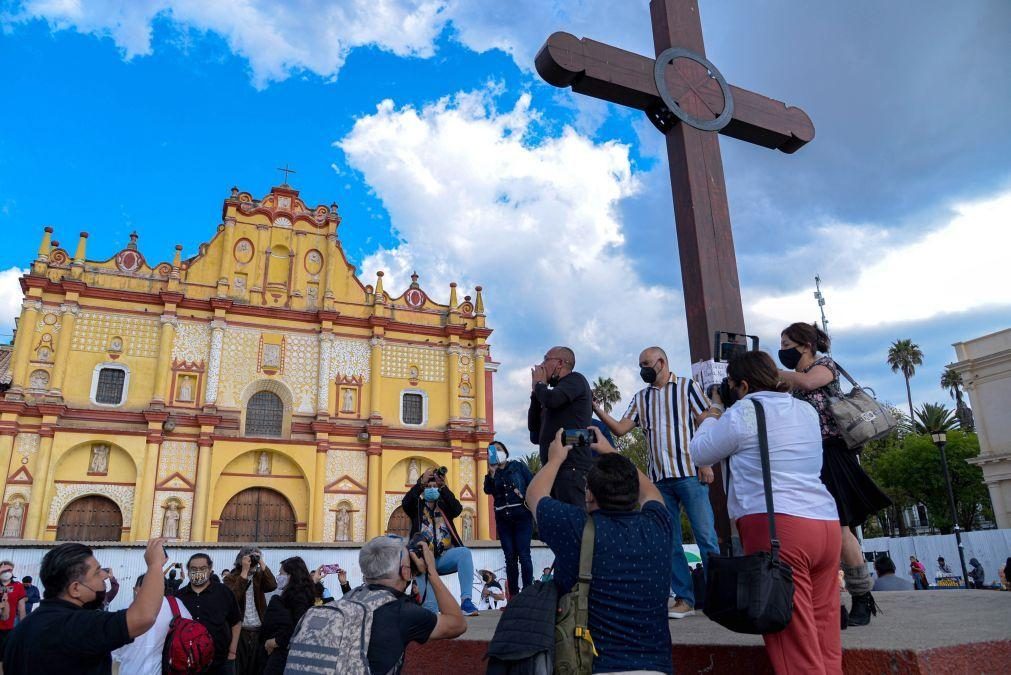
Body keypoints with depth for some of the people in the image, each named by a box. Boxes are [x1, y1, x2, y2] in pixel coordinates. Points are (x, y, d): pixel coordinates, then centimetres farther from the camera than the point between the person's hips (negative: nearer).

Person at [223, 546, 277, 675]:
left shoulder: (259, 576, 8)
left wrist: (262, 564, -13)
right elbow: (233, 597, -20)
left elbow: (273, 586, -11)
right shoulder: (230, 578, -1)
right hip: (239, 630, -3)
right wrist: (244, 571, -21)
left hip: (259, 631, 3)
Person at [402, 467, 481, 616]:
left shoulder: (444, 505, 17)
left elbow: (458, 509, -5)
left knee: (465, 552, -32)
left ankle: (466, 600, -35)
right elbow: (406, 502, -9)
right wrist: (422, 482, -19)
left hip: (445, 556, 1)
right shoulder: (417, 505, 14)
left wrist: (443, 487, -15)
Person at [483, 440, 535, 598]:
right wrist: (492, 472, -13)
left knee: (523, 555, -8)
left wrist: (524, 495, -14)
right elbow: (488, 490, -5)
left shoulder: (518, 466, 6)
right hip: (503, 518, 3)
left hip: (521, 515, -3)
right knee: (510, 557, 4)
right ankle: (513, 595, 9)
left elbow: (532, 484, 0)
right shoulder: (492, 473, 12)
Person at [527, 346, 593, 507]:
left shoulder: (575, 379, 1)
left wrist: (539, 383, 3)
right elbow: (535, 432, 21)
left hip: (571, 468, -9)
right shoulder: (558, 393, 25)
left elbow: (551, 399, -19)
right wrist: (536, 392, 14)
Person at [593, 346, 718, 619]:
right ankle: (684, 598, 13)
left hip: (689, 472, -5)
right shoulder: (641, 398, 16)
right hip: (659, 478, 5)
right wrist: (597, 410, -5)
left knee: (705, 534, -5)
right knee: (669, 540, 6)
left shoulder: (687, 387, 4)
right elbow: (620, 428, 8)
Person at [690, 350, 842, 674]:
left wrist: (711, 417, 27)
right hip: (827, 524, 8)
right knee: (825, 644, 12)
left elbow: (700, 454, 10)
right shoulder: (806, 411, 18)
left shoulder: (743, 412, -2)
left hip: (777, 527, -7)